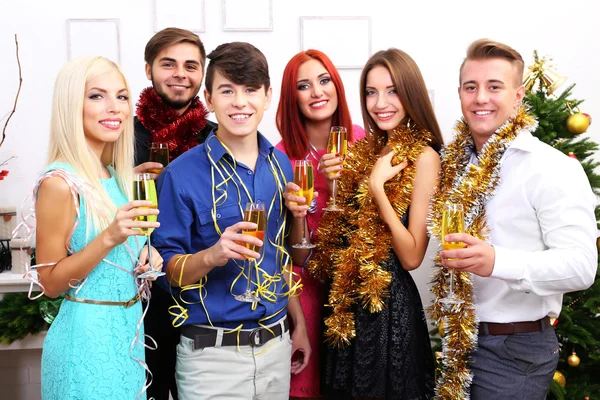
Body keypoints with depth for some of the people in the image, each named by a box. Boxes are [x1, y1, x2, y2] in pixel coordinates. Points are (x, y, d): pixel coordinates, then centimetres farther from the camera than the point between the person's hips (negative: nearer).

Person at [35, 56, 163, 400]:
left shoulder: (114, 175, 5)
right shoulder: (60, 182, -18)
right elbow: (51, 283, -15)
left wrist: (144, 252, -4)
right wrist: (109, 238, -27)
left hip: (128, 328, 8)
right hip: (88, 335, -7)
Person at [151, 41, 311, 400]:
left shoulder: (281, 166, 3)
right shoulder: (182, 175, -12)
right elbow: (169, 270, -10)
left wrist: (299, 324, 14)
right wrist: (213, 255, -28)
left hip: (276, 344, 5)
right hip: (212, 353, -4)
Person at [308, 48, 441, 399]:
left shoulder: (423, 157, -14)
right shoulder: (369, 150, 7)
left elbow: (412, 258, -19)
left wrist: (377, 186, -23)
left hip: (390, 306, -7)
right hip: (350, 303, 7)